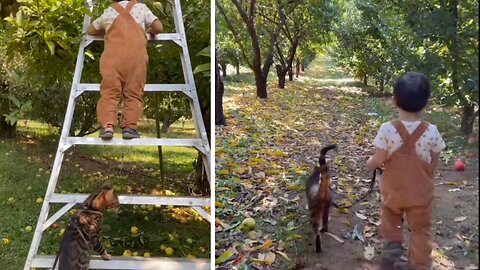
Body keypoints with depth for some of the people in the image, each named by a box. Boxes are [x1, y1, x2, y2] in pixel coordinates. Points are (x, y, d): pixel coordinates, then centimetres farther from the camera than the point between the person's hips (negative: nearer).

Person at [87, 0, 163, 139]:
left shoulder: (108, 12, 26)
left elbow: (90, 30, 37)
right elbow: (159, 28, 19)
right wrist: (146, 31, 39)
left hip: (113, 55, 1)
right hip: (137, 54, 0)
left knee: (109, 92, -3)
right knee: (134, 94, 0)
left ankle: (107, 125, -21)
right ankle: (129, 127, -15)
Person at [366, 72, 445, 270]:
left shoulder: (387, 129, -21)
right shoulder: (431, 132, -16)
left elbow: (378, 161, -16)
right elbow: (433, 165, -7)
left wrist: (369, 163, 6)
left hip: (392, 190, 0)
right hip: (420, 193, 0)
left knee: (390, 223, 28)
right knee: (421, 230, 17)